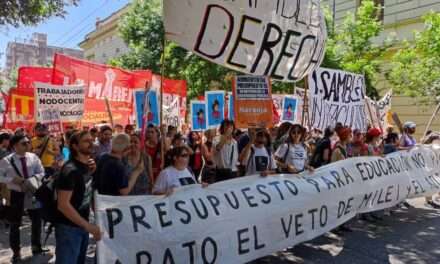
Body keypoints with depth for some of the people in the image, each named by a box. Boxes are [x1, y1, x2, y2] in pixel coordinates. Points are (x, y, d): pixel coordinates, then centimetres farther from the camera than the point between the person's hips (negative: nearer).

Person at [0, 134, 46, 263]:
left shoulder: (33, 157, -5)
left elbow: (41, 173, 1)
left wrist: (33, 179, -18)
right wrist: (12, 179, -21)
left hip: (32, 192, 3)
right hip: (16, 194, -2)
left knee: (37, 220, 13)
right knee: (14, 224, 8)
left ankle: (36, 247, 33)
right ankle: (16, 252, 26)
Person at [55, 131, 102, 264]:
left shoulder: (87, 165, 3)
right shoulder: (70, 170, -22)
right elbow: (63, 205, -26)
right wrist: (88, 225, -25)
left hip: (82, 225, 8)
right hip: (69, 227, -8)